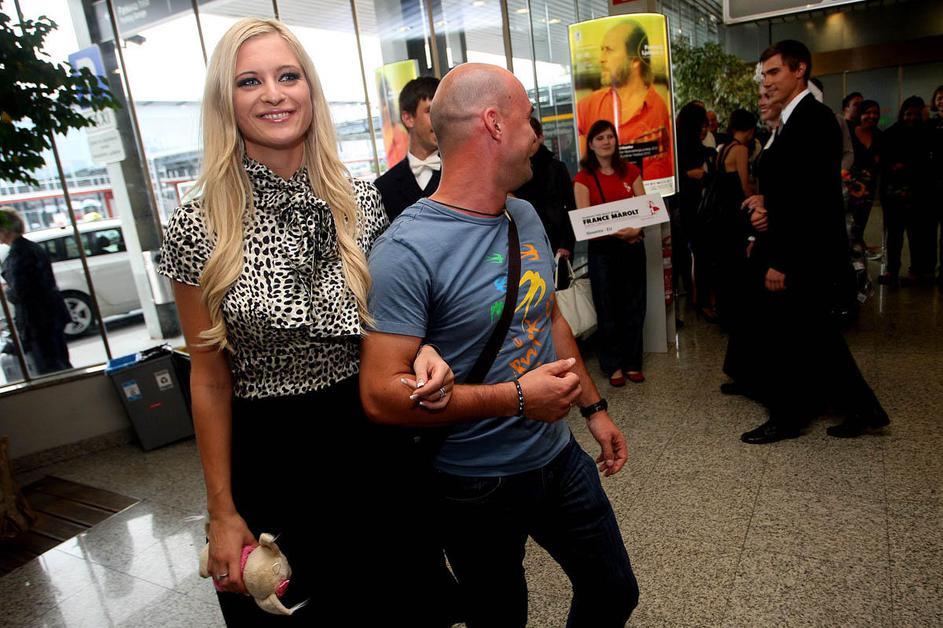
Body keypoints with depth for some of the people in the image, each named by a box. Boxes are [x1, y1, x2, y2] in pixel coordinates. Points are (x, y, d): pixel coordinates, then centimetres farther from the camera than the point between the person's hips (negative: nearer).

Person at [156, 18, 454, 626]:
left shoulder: (362, 202, -5)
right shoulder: (199, 229, -10)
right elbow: (210, 380, -5)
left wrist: (422, 351, -15)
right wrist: (222, 513, -2)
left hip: (372, 444, 2)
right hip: (267, 459, -1)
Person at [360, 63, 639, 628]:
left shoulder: (526, 217, 2)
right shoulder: (407, 251, -24)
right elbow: (382, 395, -27)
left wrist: (594, 406, 13)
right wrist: (517, 398, -28)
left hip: (561, 458, 7)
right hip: (478, 490, -6)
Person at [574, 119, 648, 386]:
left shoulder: (630, 171, 7)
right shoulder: (583, 178, -2)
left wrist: (636, 229, -17)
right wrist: (615, 232, -23)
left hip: (632, 246, 3)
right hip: (602, 249, -2)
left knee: (634, 306, 7)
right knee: (607, 309, 3)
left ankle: (632, 363, 21)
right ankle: (613, 366, 17)